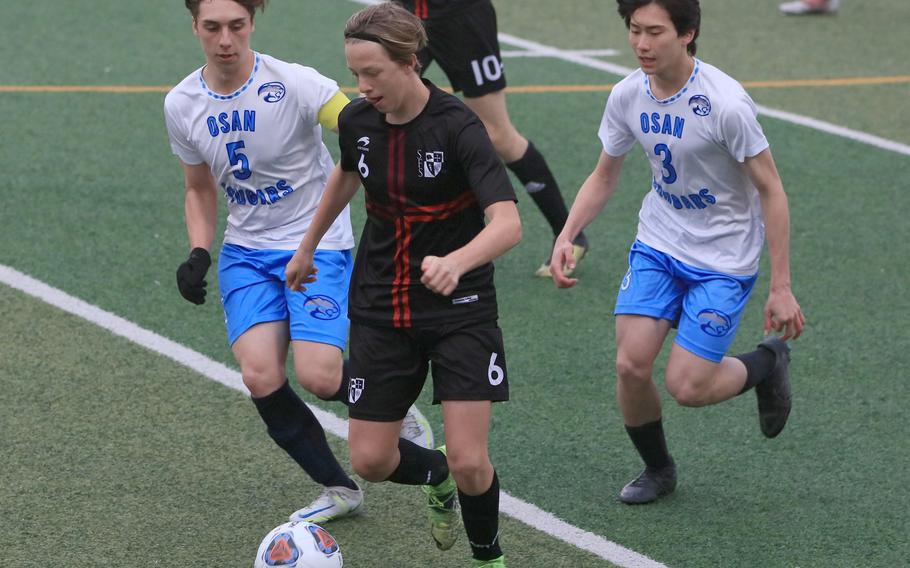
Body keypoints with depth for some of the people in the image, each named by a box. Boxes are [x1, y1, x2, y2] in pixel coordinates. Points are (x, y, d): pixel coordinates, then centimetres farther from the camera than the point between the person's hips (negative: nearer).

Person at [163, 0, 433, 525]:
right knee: (259, 376, -14)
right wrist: (199, 254, -1)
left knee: (318, 376, -19)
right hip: (246, 250, 4)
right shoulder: (182, 106, -2)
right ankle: (339, 490, 7)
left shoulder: (294, 84, -18)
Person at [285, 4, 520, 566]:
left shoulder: (457, 126, -21)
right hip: (380, 305, 5)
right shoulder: (357, 121, -4)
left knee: (469, 464, -12)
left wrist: (455, 262, -50)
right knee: (370, 460, 3)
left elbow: (507, 223, -31)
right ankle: (435, 478, 37)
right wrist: (308, 245, 30)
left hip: (460, 309, -5)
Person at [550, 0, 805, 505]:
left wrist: (781, 288, -16)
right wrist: (567, 235, -7)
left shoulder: (726, 103, -24)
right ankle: (657, 469, 19)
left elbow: (770, 189, -16)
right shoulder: (628, 95, -7)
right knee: (631, 365, -9)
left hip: (724, 259, -5)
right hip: (657, 245, 5)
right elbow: (604, 176, 9)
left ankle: (768, 362, 22)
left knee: (686, 386, -10)